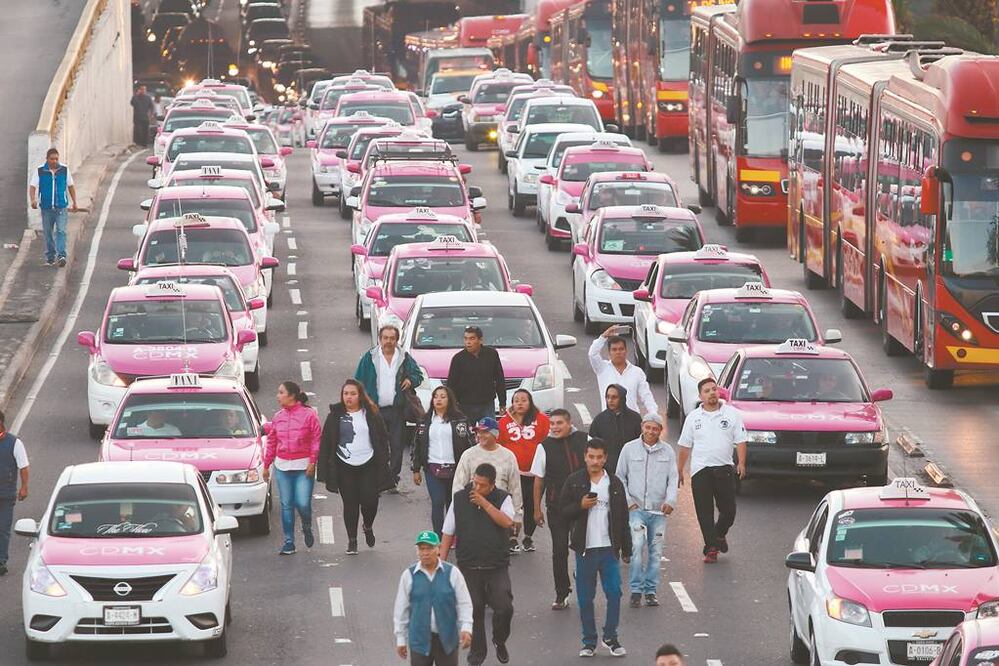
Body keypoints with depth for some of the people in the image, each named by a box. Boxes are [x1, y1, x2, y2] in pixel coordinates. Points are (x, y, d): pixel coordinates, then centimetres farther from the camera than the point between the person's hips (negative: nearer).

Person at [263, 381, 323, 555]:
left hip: (303, 467, -4)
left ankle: (307, 528, 20)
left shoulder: (308, 414, -5)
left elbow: (317, 440, -5)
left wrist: (312, 463, -11)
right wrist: (266, 465, 16)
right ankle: (289, 541, 11)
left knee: (303, 503, -11)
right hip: (282, 467, 4)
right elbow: (272, 442, 15)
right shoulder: (278, 417, 9)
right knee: (286, 505, 4)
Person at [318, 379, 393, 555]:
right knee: (350, 503, 1)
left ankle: (368, 527, 27)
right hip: (345, 467, 0)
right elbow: (326, 443, 2)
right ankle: (352, 540, 11)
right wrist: (325, 470, -2)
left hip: (369, 465, 0)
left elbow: (383, 438, 7)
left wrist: (383, 461, 0)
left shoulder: (371, 414, 3)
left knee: (370, 500, -5)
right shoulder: (335, 416, 2)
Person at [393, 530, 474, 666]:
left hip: (447, 639, 0)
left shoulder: (452, 573, -2)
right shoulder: (409, 575, -1)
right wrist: (400, 639, 7)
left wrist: (466, 628, -13)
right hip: (420, 639, 0)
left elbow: (464, 604, 0)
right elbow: (401, 609, 5)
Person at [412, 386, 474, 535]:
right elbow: (417, 446, 13)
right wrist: (416, 470, 9)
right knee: (437, 504, -8)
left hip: (454, 469, -1)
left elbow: (470, 443, 1)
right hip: (433, 469, 1)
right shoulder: (425, 421, 9)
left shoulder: (459, 420, 2)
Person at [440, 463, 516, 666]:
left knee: (504, 607, -13)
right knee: (473, 611, 4)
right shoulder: (459, 499, 2)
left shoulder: (502, 499, -1)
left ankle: (499, 641, 15)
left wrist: (483, 502, -19)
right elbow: (448, 533, 6)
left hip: (497, 566, -1)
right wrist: (441, 563, 2)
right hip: (469, 566, 1)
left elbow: (507, 522, -20)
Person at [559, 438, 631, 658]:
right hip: (585, 548, -1)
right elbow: (563, 511, 2)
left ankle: (610, 637, 9)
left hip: (609, 548, 1)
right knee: (585, 598, 4)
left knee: (614, 593, -4)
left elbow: (623, 518, 9)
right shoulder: (574, 481, 1)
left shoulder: (614, 483, 6)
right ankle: (589, 642, 12)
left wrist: (626, 549, 8)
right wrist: (580, 506, -17)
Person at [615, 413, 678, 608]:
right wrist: (627, 500, -3)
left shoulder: (667, 451, 7)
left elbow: (673, 479, 7)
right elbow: (620, 477, 8)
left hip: (659, 511, 2)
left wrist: (670, 500, -9)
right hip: (636, 509, -2)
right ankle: (636, 589, -13)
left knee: (655, 551, 5)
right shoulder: (630, 449, 3)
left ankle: (650, 590, 14)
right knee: (637, 546, -17)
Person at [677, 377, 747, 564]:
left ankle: (719, 533, 30)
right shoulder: (693, 417, 8)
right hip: (700, 470, 1)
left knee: (728, 510, 1)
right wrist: (679, 470, 10)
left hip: (724, 468, 0)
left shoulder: (732, 414, 4)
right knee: (704, 511, -3)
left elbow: (740, 441, 2)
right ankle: (711, 548, 1)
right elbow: (685, 446, 12)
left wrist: (741, 463, -12)